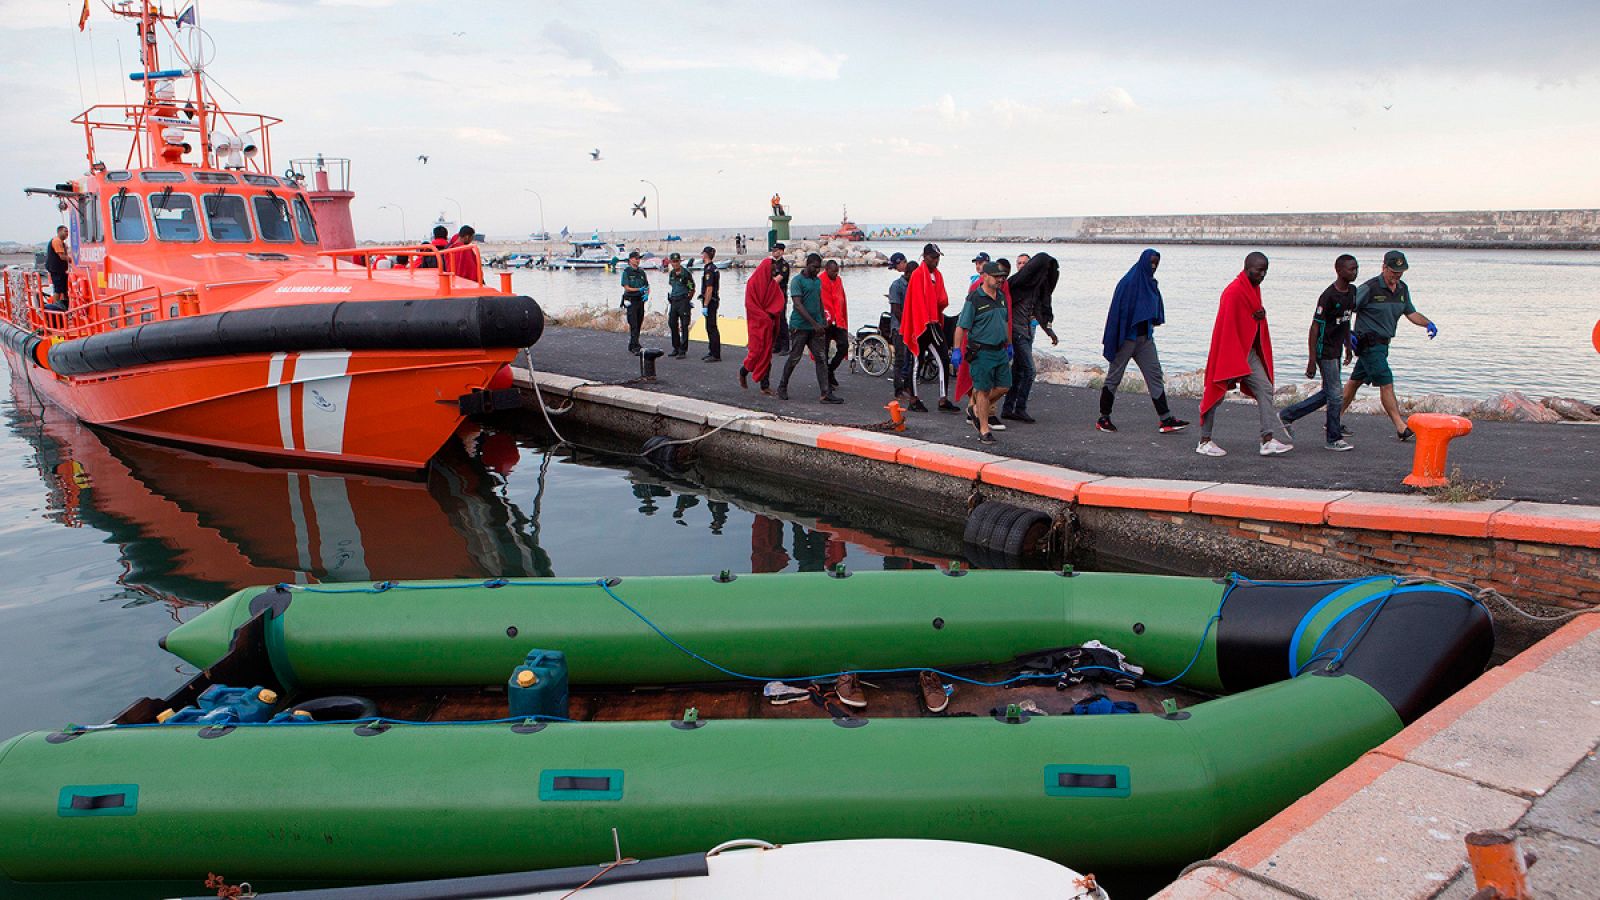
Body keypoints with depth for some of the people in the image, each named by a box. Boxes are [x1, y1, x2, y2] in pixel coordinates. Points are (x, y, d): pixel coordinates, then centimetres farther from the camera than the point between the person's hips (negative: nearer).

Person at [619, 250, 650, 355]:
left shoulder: (641, 272, 12)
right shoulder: (626, 272, -5)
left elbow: (647, 286, 16)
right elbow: (627, 288, -10)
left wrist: (647, 294, -3)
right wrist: (639, 289, -16)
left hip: (640, 300, 6)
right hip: (631, 301, -6)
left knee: (639, 325, 9)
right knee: (633, 325, -11)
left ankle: (631, 346, 20)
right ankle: (635, 347, -15)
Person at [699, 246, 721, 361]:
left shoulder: (709, 269, -17)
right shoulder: (713, 268, 15)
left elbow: (709, 289, -22)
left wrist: (705, 306, -22)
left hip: (710, 302, -10)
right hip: (714, 301, 10)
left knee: (712, 328, -8)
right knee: (710, 328, 16)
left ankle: (716, 355, -6)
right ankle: (712, 352, 23)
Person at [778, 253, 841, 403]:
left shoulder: (818, 281, 14)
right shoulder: (797, 281, -10)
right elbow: (798, 305, -17)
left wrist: (823, 320, 16)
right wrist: (814, 323, -22)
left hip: (816, 327, 6)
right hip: (800, 327, -6)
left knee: (821, 359, 0)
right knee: (794, 359, 2)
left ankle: (826, 393, -2)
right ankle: (782, 387, 21)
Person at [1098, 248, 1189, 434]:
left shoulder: (1151, 283, 12)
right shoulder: (1128, 282, -11)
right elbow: (1117, 310, -15)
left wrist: (1154, 321, 4)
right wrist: (1114, 340, -17)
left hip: (1145, 337, 7)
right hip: (1127, 337, -7)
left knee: (1155, 375, 1)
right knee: (1114, 377, 1)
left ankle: (1166, 419, -2)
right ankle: (1103, 418, 10)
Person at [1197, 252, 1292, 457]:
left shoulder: (1254, 289, 10)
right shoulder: (1233, 292, -18)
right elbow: (1227, 329, -20)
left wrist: (1261, 315, -4)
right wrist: (1231, 365, -21)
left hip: (1249, 352, 9)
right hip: (1230, 353, -9)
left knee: (1265, 389, -1)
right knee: (1216, 394, 1)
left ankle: (1268, 440, -3)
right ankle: (1204, 442, 11)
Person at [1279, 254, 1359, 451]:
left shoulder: (1352, 291, 6)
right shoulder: (1328, 296, -19)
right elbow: (1315, 328, -19)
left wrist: (1348, 347, 22)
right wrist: (1312, 361, -21)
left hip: (1336, 350, 9)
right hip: (1325, 351, -9)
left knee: (1327, 394, 14)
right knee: (1336, 395, -4)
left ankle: (1288, 415, 25)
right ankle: (1334, 439, 8)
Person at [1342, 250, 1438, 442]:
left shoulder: (1403, 289, 10)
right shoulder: (1370, 288, -14)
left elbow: (1411, 313, 17)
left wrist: (1428, 323, 0)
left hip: (1382, 344, 8)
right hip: (1369, 343, -8)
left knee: (1355, 381, 14)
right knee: (1386, 383, -11)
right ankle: (1401, 427, -10)